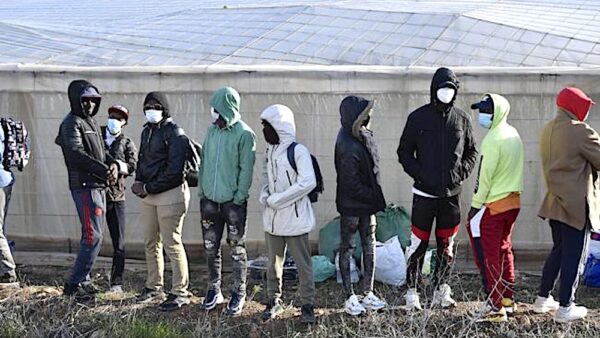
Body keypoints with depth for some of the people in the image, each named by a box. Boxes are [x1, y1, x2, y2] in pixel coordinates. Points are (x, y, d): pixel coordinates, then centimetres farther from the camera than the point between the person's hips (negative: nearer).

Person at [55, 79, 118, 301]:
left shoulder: (92, 122, 19)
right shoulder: (72, 123, -9)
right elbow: (76, 154, -22)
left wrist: (113, 164, -2)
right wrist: (104, 170, -24)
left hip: (98, 186, 10)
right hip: (84, 186, -10)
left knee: (93, 235, 14)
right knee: (93, 236, -12)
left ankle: (83, 280, 23)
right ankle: (75, 284, -8)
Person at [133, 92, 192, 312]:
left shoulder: (174, 133, -13)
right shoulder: (147, 131, 13)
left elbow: (174, 170, -19)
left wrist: (149, 188, -17)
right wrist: (139, 182, 1)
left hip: (170, 194, -8)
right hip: (148, 194, 8)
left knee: (172, 244, -5)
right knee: (151, 243, 14)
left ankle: (180, 292, 3)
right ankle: (154, 288, 26)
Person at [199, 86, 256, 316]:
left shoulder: (244, 134, -10)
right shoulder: (212, 130, 8)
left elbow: (246, 169, -11)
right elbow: (204, 161, 13)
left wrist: (239, 196, -15)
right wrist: (202, 190, 8)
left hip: (234, 202, -6)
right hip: (210, 200, 6)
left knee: (237, 250, 5)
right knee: (211, 248, 13)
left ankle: (239, 294, 14)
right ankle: (214, 290, 26)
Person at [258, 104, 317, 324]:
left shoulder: (298, 151, -13)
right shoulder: (270, 151, 10)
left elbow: (308, 182, -22)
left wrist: (277, 199, -18)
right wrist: (264, 195, 0)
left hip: (295, 219, -7)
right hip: (272, 219, 7)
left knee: (303, 265, 2)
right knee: (274, 263, 14)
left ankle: (307, 306, 11)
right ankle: (274, 301, 26)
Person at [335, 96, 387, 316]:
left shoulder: (360, 136, 2)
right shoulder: (348, 147, -26)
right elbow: (351, 183, -24)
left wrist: (374, 197, 7)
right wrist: (373, 197, -14)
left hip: (366, 202, 9)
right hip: (352, 205, -9)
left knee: (369, 247, 14)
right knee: (347, 248, 5)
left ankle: (368, 294, 24)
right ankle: (350, 298, 16)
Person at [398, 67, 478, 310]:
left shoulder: (462, 119, 7)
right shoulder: (418, 117, 0)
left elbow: (471, 152, 15)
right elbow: (404, 152, 3)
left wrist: (460, 172, -2)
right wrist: (420, 174, -10)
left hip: (451, 193, 3)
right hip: (424, 192, -3)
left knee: (446, 245, 10)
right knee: (418, 244, -2)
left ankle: (441, 290, 21)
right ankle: (411, 291, 7)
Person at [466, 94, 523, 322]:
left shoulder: (493, 139, -17)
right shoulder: (513, 134, 10)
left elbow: (485, 176, -17)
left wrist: (475, 205, -10)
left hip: (493, 204, -9)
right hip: (513, 201, 9)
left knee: (487, 256, -4)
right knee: (504, 251, 19)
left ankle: (496, 307, -4)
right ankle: (508, 300, 26)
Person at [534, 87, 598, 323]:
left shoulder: (548, 130, 10)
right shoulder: (580, 131, -16)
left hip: (555, 201, 8)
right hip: (577, 204, -8)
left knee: (559, 250, 19)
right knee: (574, 256, 1)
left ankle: (543, 299, 24)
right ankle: (565, 308, 5)